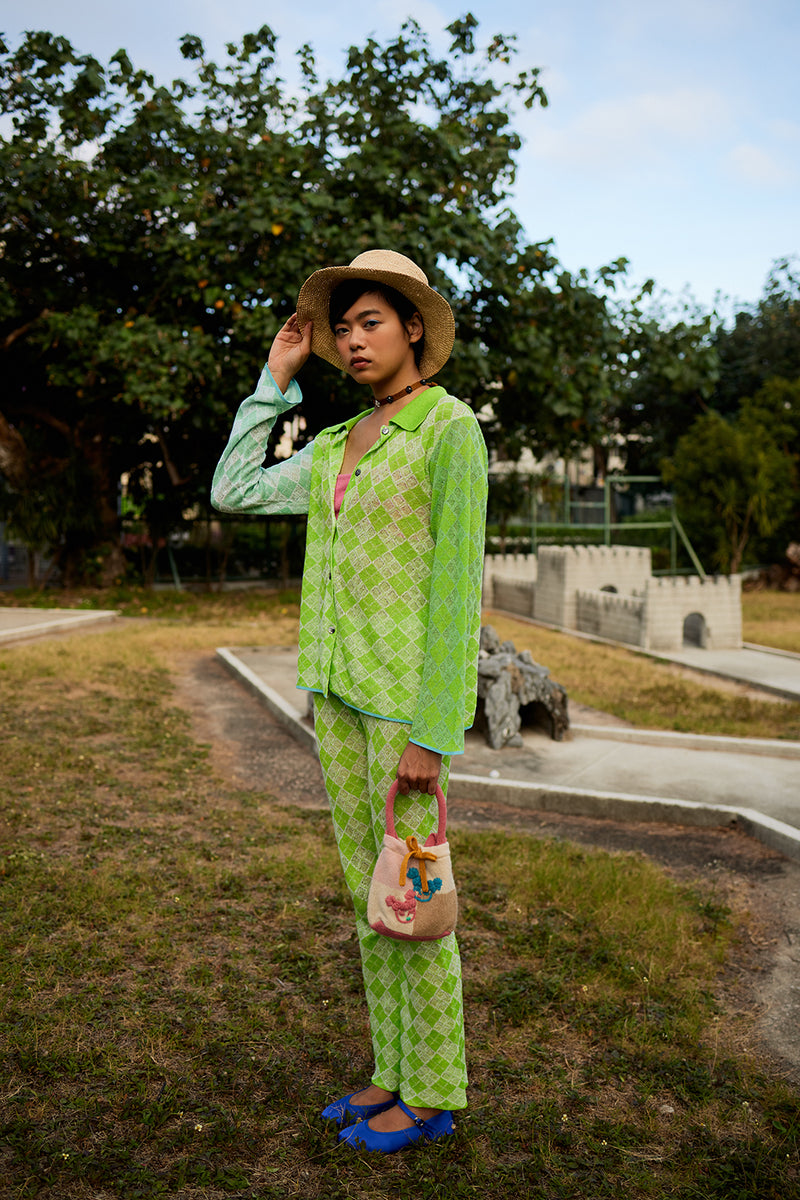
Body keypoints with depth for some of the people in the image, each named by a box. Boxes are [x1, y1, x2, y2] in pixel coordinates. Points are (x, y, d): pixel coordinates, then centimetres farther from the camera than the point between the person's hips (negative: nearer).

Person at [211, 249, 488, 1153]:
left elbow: (457, 583, -15)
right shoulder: (337, 447, 14)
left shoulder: (451, 428, -10)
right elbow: (231, 494, 16)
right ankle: (394, 1073, 32)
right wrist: (277, 376, 15)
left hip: (407, 689, -8)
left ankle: (432, 1096, 24)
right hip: (338, 687, 8)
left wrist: (432, 734, -18)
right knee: (367, 893, 15)